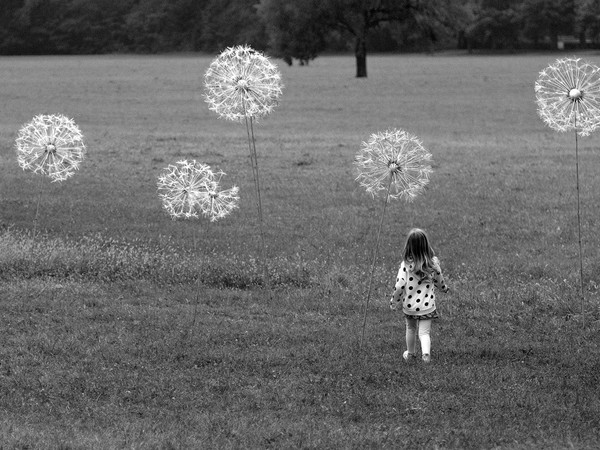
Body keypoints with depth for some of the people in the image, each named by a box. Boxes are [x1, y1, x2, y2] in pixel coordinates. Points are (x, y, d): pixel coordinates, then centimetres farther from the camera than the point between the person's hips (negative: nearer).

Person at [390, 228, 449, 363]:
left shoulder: (406, 264, -18)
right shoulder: (433, 263, -10)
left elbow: (399, 285, -18)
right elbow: (439, 281, 5)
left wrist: (394, 301, -1)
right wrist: (444, 288, 29)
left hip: (409, 305, 0)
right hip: (427, 305, 0)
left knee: (411, 329, 22)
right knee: (424, 332, 6)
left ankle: (410, 354, 40)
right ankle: (426, 352, -21)